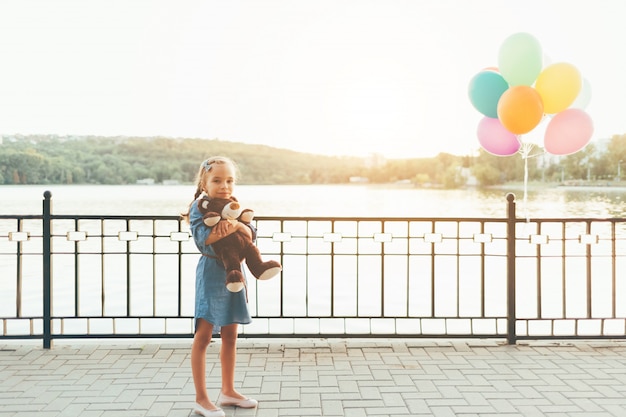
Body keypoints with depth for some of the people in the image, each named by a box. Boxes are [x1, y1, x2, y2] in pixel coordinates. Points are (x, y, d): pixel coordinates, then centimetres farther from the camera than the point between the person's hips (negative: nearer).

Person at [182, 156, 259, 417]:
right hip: (211, 273, -6)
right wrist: (225, 230, -35)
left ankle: (228, 390, 26)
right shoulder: (200, 206, -8)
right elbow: (202, 239, -22)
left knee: (230, 335, 13)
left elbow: (251, 234, -2)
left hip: (233, 273, 6)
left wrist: (238, 225, -21)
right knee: (203, 335, -4)